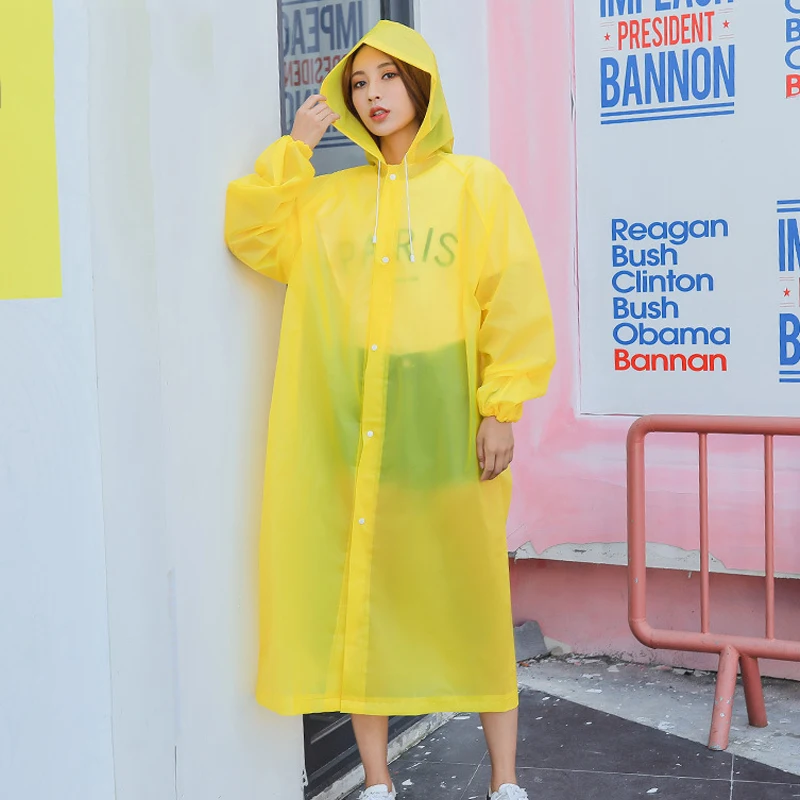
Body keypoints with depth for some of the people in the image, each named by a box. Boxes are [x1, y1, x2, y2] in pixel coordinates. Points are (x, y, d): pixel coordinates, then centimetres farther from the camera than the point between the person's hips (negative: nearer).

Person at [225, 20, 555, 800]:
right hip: (347, 428, 3)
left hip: (443, 422, -2)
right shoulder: (329, 196, 15)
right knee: (357, 595, 5)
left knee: (470, 593, 3)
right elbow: (253, 237, 2)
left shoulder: (475, 184, 5)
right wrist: (292, 147, 1)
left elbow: (514, 303, -1)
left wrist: (501, 407, -8)